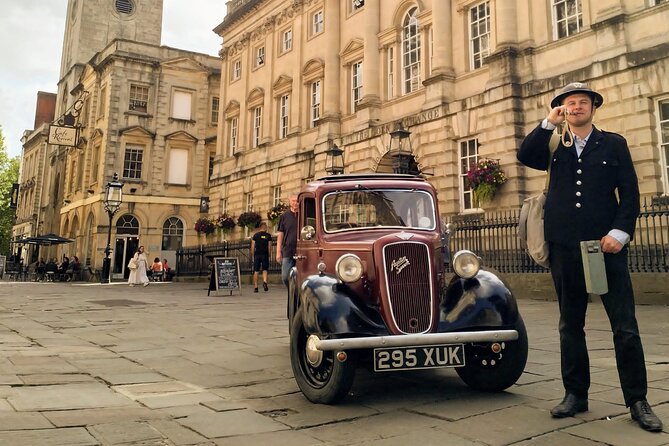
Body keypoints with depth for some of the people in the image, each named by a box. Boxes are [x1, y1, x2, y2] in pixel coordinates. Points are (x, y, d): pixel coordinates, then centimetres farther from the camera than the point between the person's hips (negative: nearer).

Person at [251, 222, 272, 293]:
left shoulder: (256, 235, 4)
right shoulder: (268, 235, 3)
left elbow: (252, 246, 3)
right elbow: (269, 247, 3)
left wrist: (253, 255, 11)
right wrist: (268, 254, 13)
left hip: (257, 254, 1)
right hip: (265, 254, 0)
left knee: (256, 271, 6)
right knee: (265, 270, 7)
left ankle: (255, 287, 5)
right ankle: (265, 282, -19)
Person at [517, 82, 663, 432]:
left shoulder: (613, 144, 8)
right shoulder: (554, 148, 13)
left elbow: (630, 193, 2)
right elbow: (524, 156, -6)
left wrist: (620, 232, -10)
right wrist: (549, 124, -10)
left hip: (606, 245, -2)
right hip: (565, 247, 2)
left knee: (625, 326, -1)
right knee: (570, 325, 10)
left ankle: (637, 401, 11)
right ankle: (575, 394, 21)